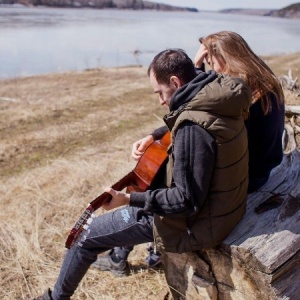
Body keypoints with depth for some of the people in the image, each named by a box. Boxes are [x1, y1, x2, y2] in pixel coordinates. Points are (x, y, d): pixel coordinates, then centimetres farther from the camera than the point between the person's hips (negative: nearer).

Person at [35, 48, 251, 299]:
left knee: (87, 234, 3)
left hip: (196, 221, -9)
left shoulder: (193, 126, -31)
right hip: (220, 203, 9)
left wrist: (128, 199, -22)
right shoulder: (218, 97, -2)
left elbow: (186, 200, -28)